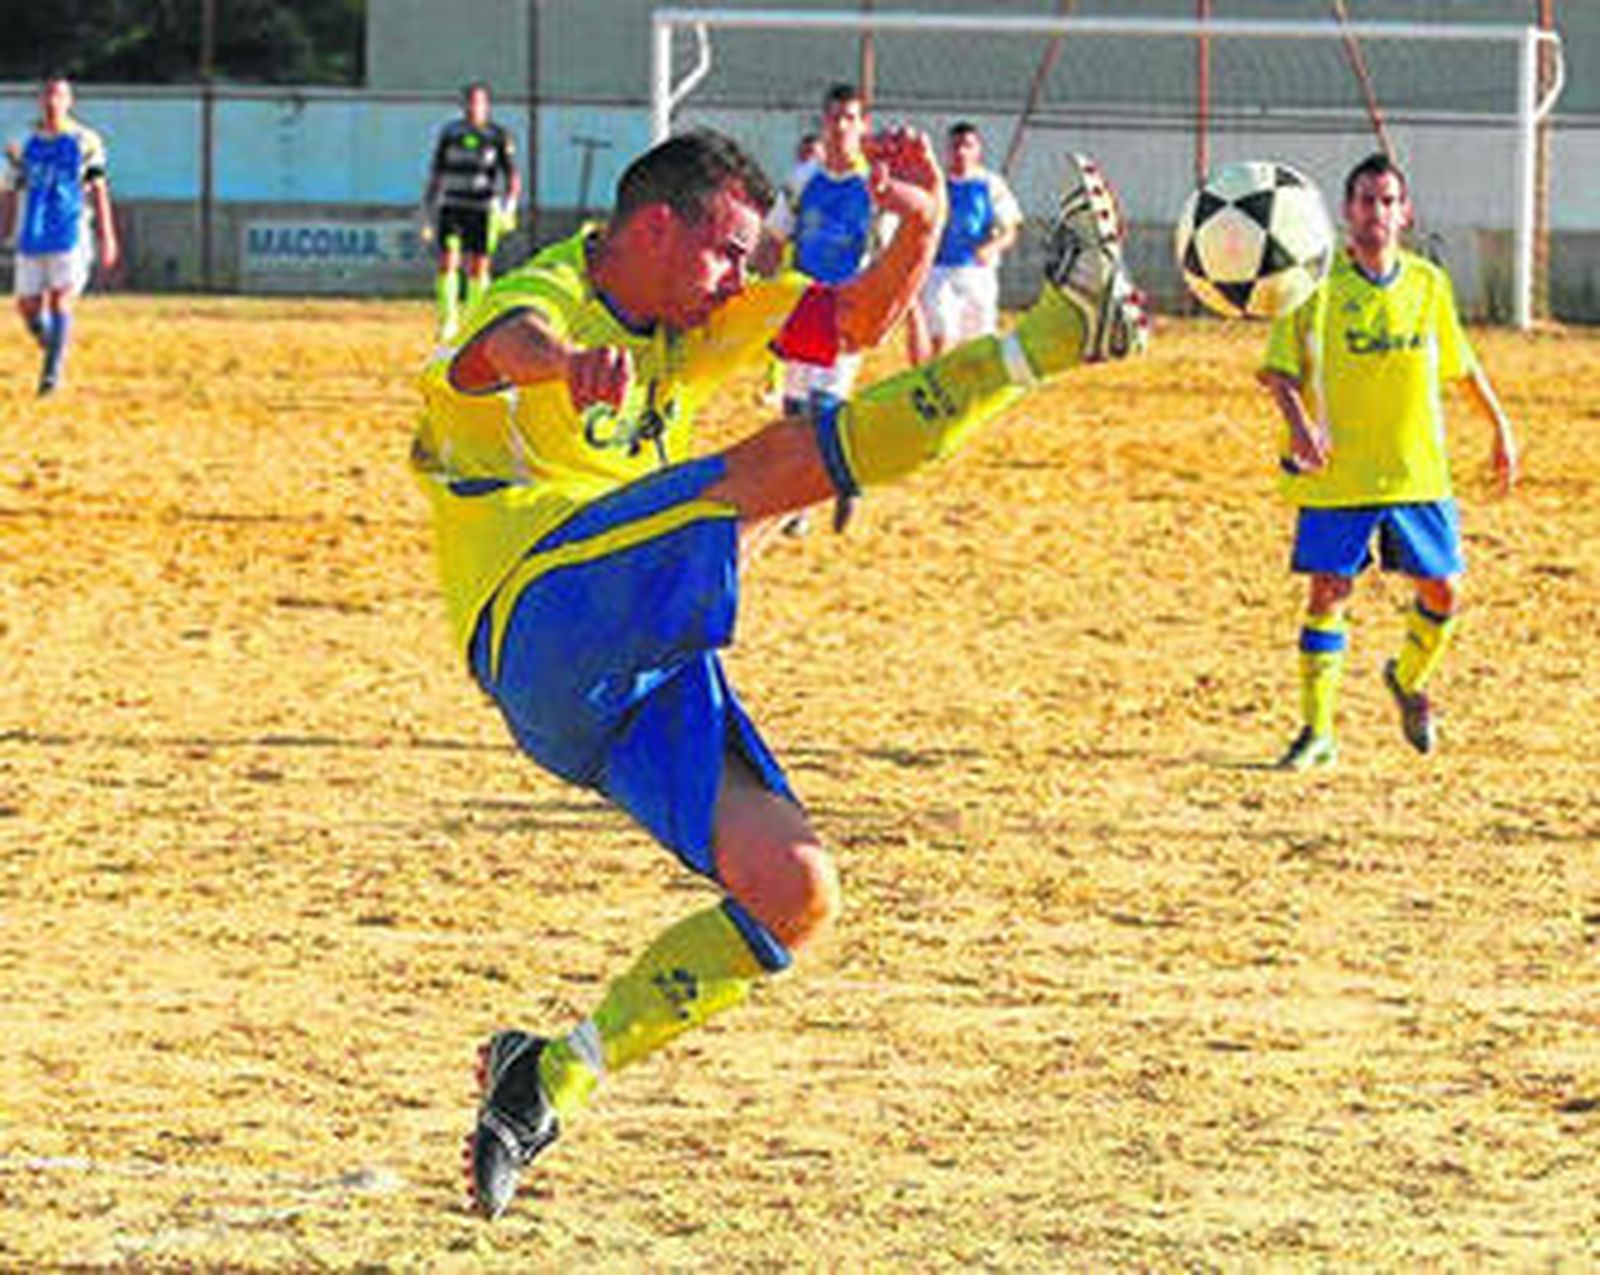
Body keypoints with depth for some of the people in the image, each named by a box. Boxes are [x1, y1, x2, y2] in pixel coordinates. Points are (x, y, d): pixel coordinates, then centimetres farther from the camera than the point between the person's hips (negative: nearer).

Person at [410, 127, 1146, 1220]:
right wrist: (568, 361, -59)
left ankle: (555, 1077, 1)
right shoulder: (549, 298, -7)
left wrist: (923, 229, -6)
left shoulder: (696, 319, 20)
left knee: (795, 894, -7)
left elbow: (860, 317, 16)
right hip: (548, 624, -9)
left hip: (643, 676, 9)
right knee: (784, 461, -24)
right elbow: (505, 344, -33)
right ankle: (1060, 325, -23)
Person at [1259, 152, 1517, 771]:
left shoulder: (1428, 283, 4)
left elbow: (1462, 364, 17)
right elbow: (1279, 367, -7)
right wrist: (1299, 421, -25)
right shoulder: (1319, 283, -6)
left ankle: (1408, 679, 36)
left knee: (1442, 591, 5)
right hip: (1337, 475, -3)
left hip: (1419, 470, 3)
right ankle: (1316, 731, 3)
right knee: (1328, 593, -6)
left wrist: (1500, 428, 19)